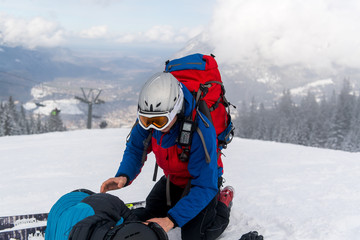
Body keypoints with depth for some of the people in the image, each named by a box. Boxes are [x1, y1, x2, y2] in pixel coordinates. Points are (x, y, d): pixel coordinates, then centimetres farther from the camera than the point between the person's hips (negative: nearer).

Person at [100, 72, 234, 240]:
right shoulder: (146, 120, -23)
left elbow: (205, 187, -38)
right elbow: (135, 149, -7)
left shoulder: (200, 131, -40)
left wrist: (171, 220, -46)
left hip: (201, 178, -5)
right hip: (172, 180, 6)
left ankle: (223, 203, 15)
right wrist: (124, 176, -30)